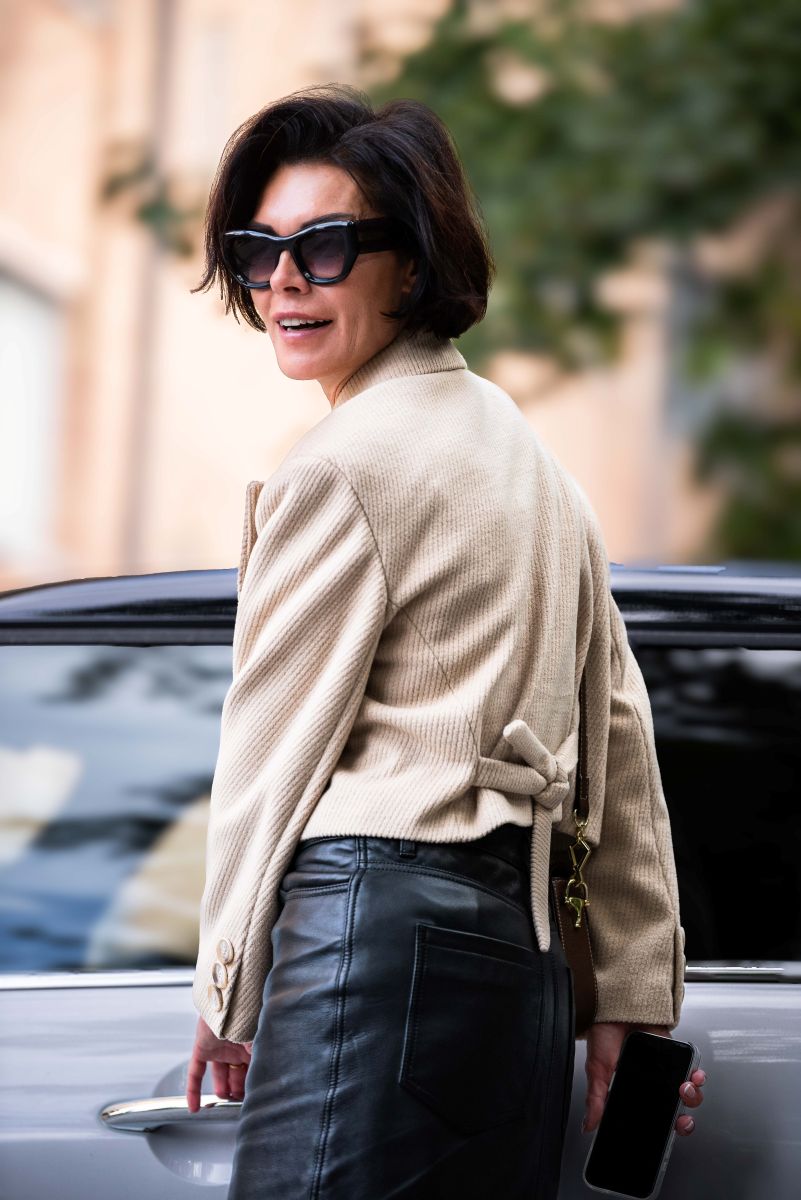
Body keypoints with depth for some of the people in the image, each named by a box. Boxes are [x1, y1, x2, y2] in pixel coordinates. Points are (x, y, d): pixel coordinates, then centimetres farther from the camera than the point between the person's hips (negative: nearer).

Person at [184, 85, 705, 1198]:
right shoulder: (531, 456, 22)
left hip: (383, 921, -9)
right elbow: (621, 737, 21)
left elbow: (273, 748, -4)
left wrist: (228, 994, 5)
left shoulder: (344, 466, -6)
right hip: (523, 948, 9)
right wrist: (636, 1000, 21)